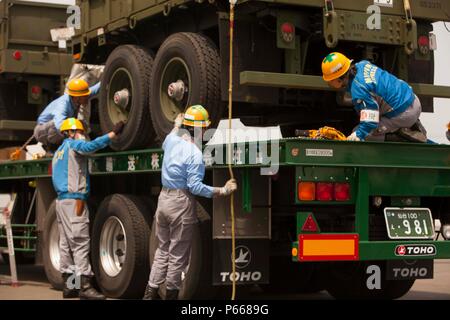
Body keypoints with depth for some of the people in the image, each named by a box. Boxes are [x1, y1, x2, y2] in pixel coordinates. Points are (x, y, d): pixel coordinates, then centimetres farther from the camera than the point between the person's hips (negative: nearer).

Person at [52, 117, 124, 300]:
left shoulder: (58, 152, 23)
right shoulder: (72, 144, -4)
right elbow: (90, 146, -24)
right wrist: (113, 133, -24)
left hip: (61, 200, 10)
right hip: (74, 200, -10)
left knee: (66, 243, 10)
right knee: (80, 242, -12)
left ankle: (68, 285, 12)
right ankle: (85, 286, -16)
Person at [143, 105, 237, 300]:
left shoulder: (172, 140, 5)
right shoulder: (195, 154, -18)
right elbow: (195, 186, -21)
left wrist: (176, 126, 48)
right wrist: (223, 191, -17)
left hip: (164, 199, 8)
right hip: (181, 203, -8)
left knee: (162, 250, 17)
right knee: (178, 254, 4)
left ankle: (151, 292, 18)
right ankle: (171, 294, 10)